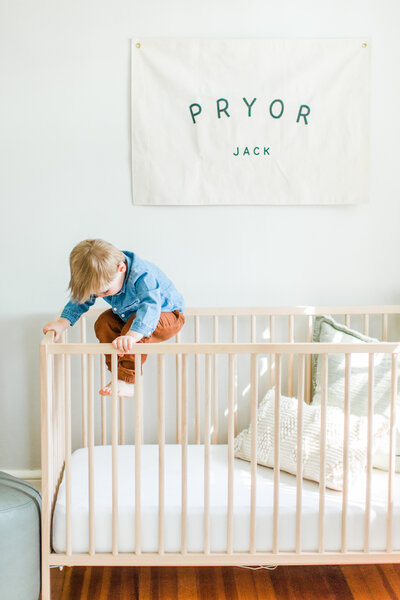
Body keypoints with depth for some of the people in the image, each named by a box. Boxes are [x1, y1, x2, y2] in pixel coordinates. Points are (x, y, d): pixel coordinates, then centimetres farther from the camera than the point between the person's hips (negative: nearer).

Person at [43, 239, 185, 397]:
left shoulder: (142, 276, -39)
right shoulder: (100, 278, -17)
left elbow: (150, 307, -53)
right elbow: (80, 300, -2)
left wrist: (132, 336, -68)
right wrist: (62, 323, -17)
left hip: (168, 316, -8)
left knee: (135, 324, -34)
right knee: (104, 323, -10)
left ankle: (127, 381, -28)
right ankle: (117, 372, 0)